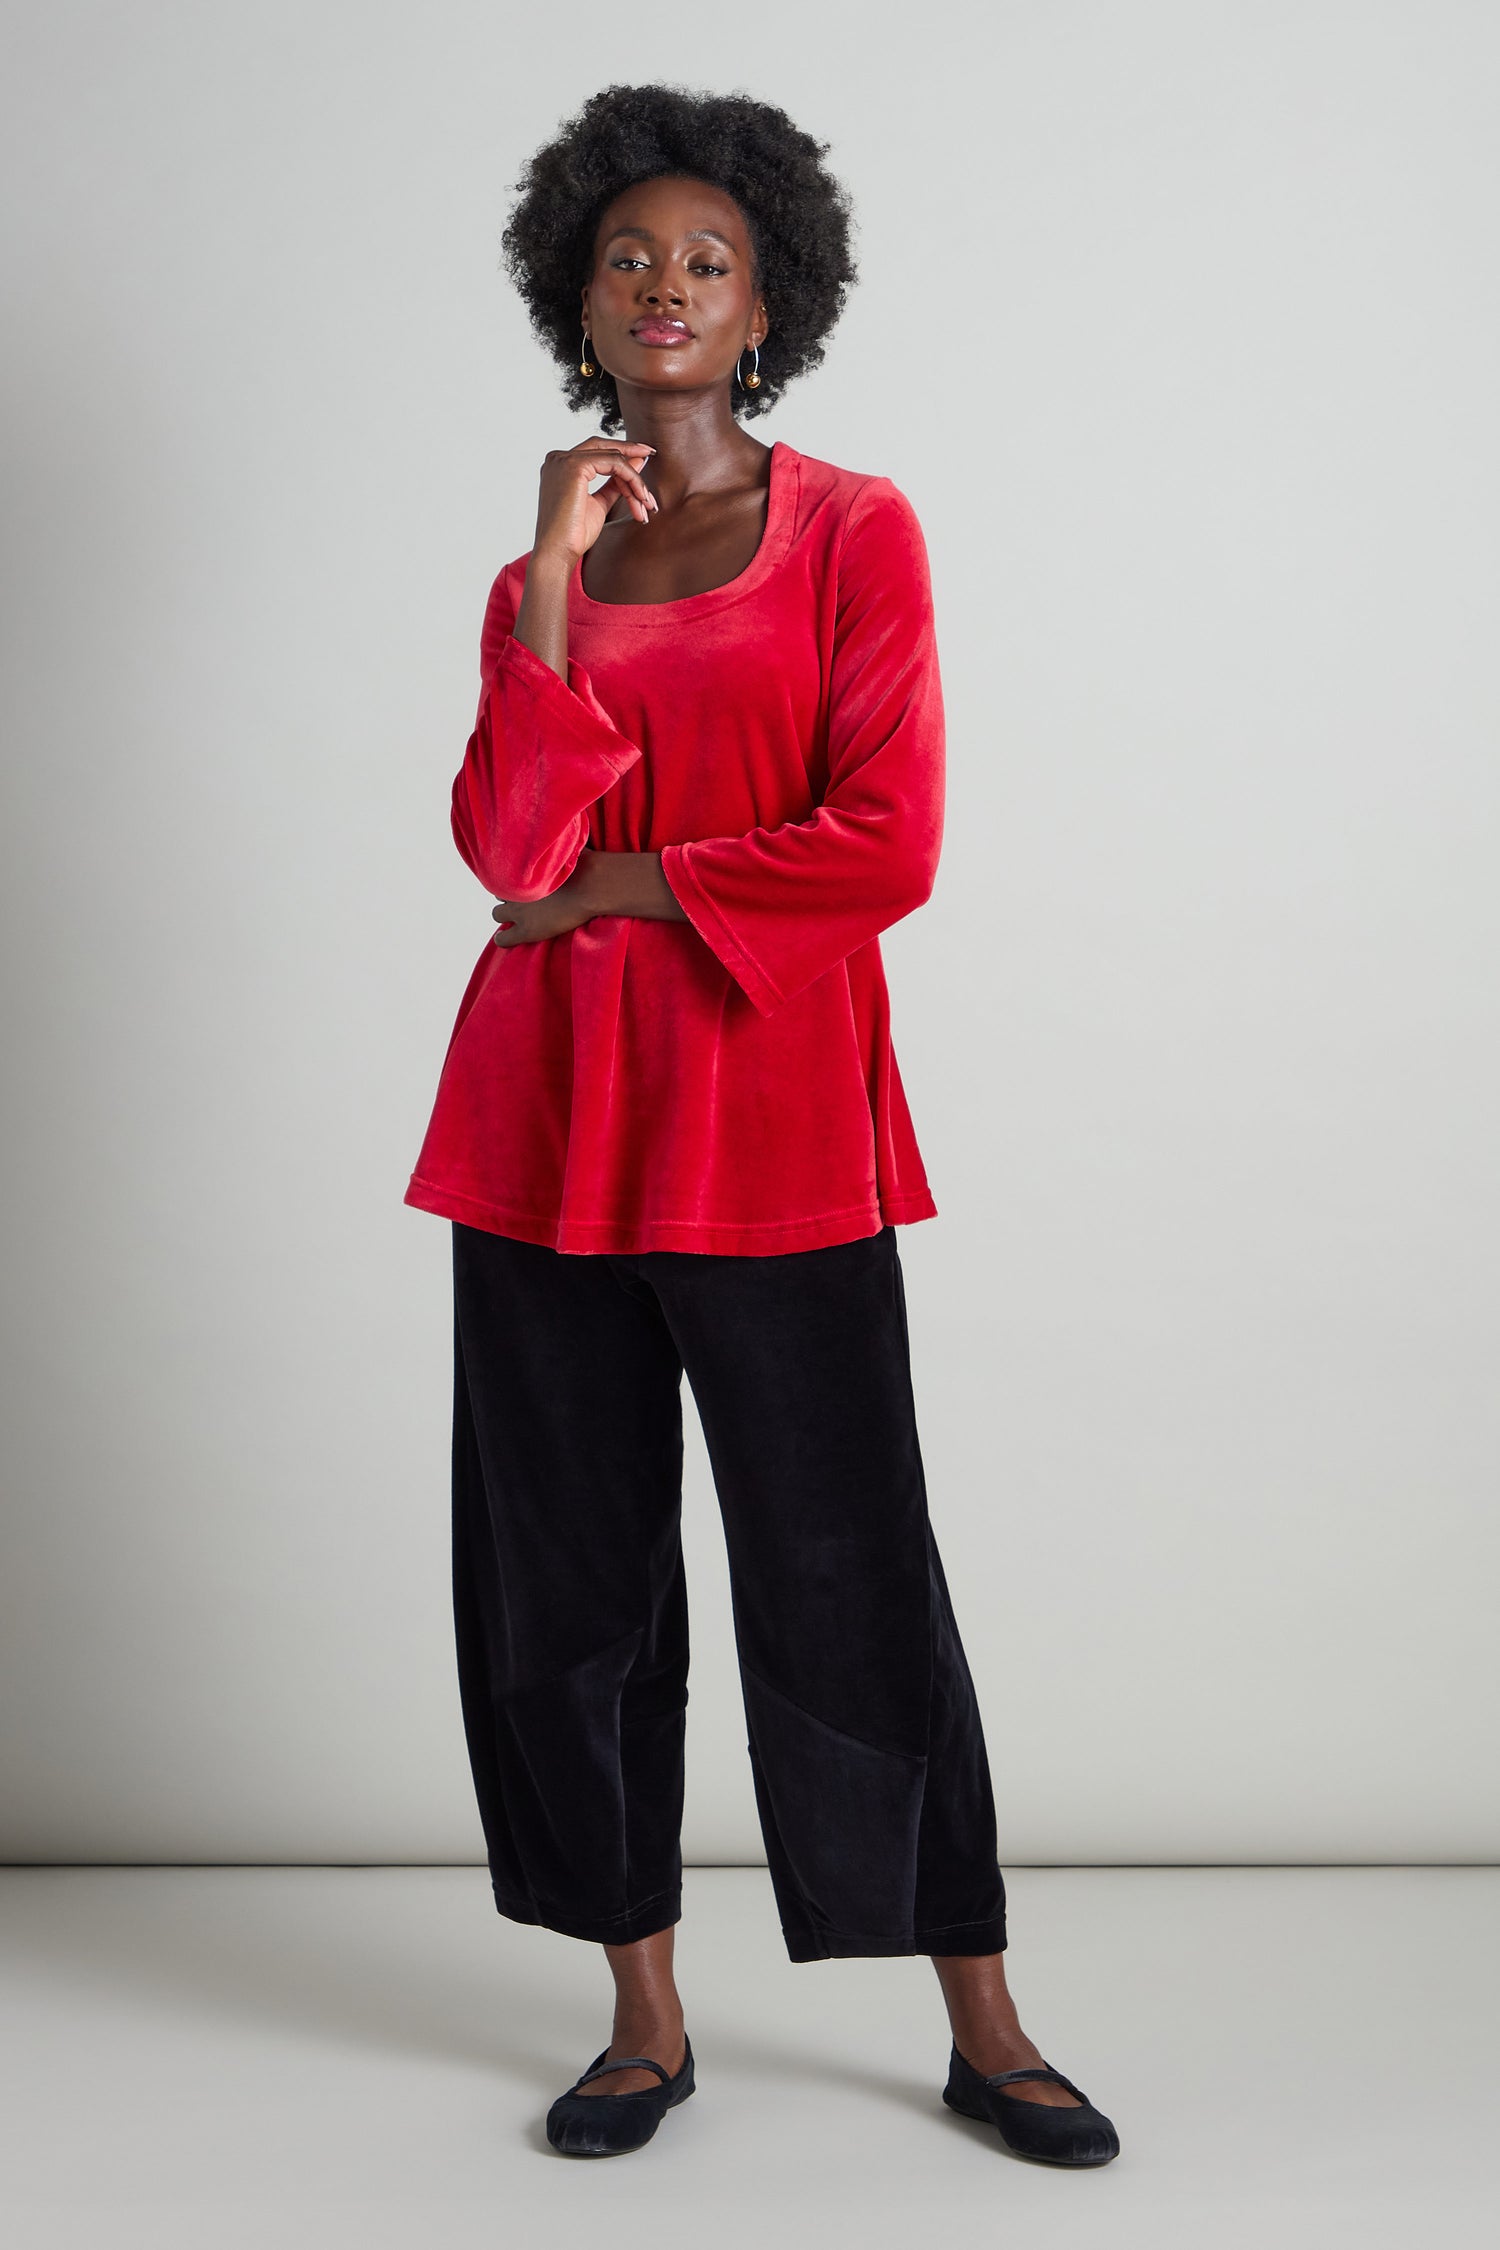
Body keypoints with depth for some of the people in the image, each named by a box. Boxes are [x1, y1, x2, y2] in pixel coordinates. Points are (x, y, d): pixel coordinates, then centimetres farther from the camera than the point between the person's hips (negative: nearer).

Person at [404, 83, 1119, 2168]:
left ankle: (984, 2030, 16)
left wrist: (629, 883, -6)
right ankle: (647, 2017, 22)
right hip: (550, 1115, 4)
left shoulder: (855, 531, 3)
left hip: (773, 1114, -4)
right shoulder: (538, 581, 13)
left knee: (849, 1566, 0)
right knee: (571, 1570, 7)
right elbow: (507, 848, -3)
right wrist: (552, 585, -7)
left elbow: (887, 847, -9)